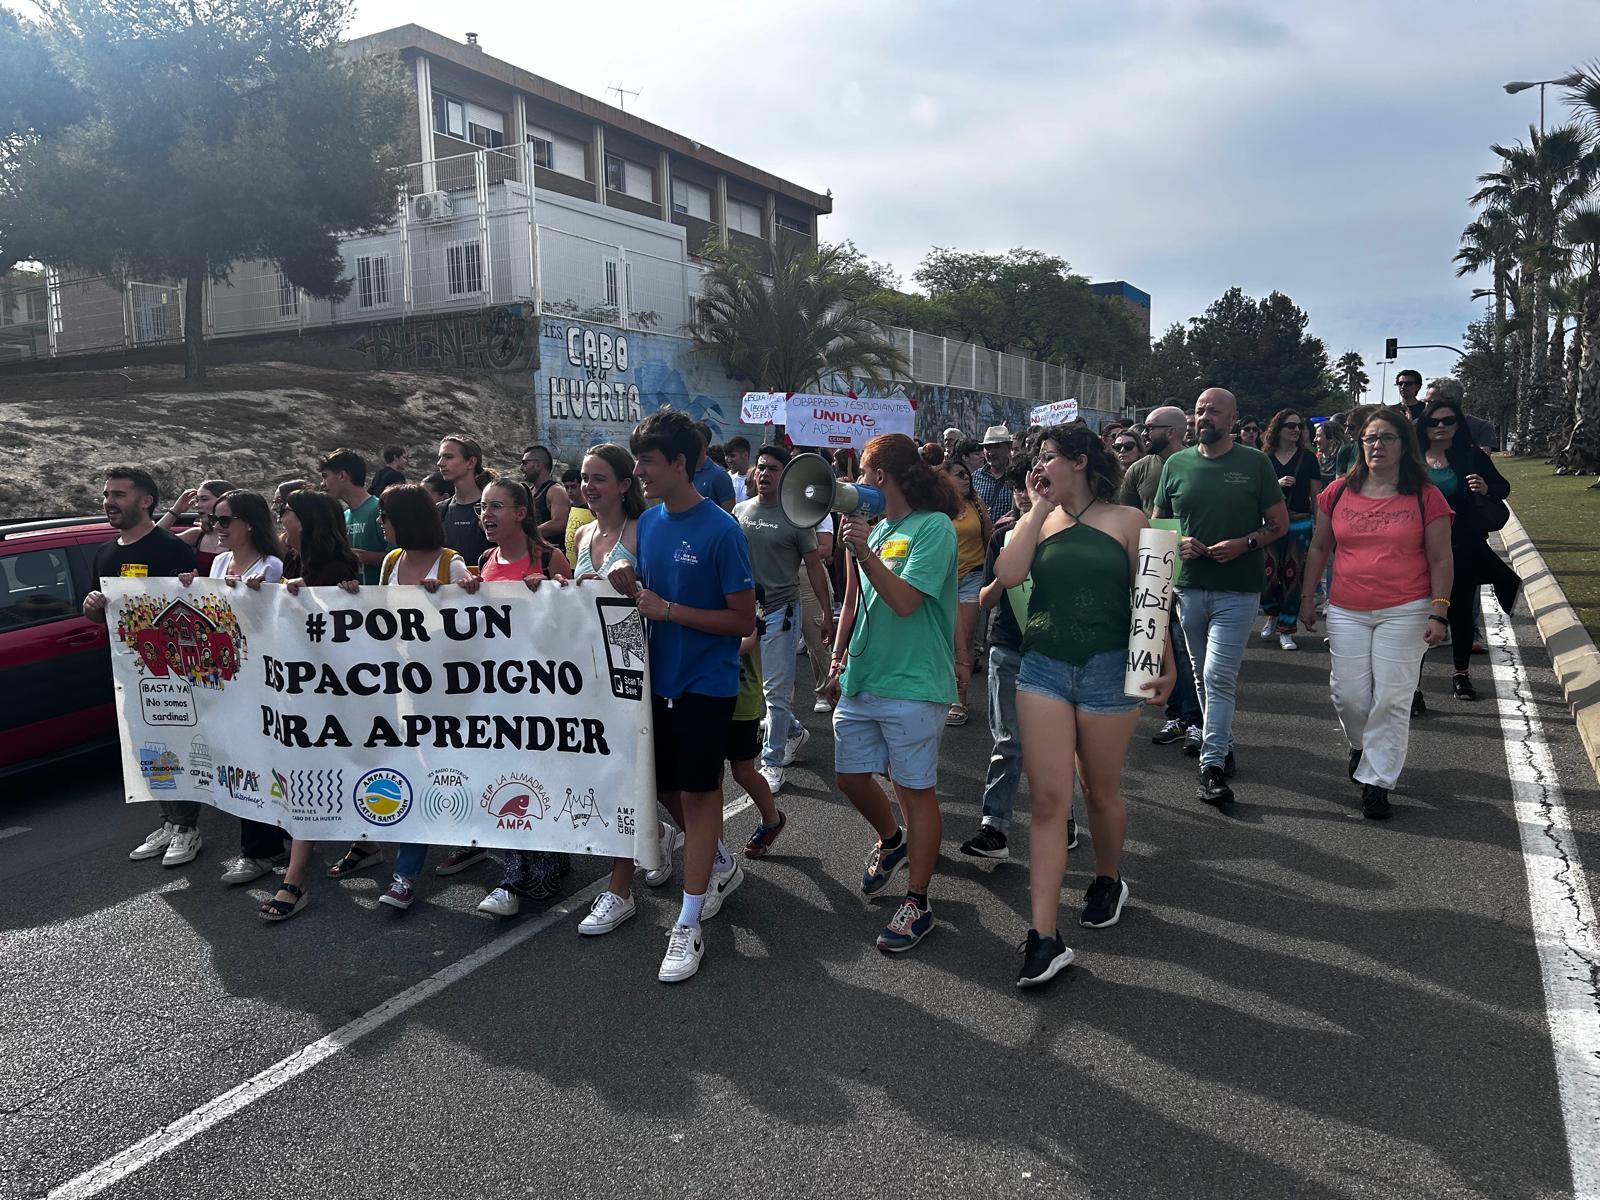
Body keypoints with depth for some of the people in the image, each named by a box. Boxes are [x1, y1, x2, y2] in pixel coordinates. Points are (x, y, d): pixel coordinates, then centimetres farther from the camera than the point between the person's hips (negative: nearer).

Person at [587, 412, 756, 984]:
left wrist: (667, 610, -19)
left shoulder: (720, 530, -16)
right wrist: (628, 583, -9)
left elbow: (744, 620, -15)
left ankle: (688, 926, 13)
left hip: (705, 683, -6)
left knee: (697, 792, 3)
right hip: (657, 676, 7)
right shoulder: (649, 522, 4)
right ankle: (721, 862, 40)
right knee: (665, 786, 16)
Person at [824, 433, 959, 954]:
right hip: (861, 678, 8)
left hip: (911, 684, -8)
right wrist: (838, 659, 18)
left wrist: (864, 551, -25)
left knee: (916, 789, 2)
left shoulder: (934, 527, -11)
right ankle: (891, 841, 44)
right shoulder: (876, 528, 12)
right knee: (851, 777, 15)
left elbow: (905, 601, -20)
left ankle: (917, 903, 14)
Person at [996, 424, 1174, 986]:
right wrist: (1040, 508, -3)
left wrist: (1165, 664, -2)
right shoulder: (1040, 521, 10)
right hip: (1043, 667, 2)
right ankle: (1044, 937, -5)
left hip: (1108, 669, -2)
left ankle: (1108, 881, 42)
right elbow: (1008, 574, -8)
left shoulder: (1126, 520, 2)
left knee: (1101, 792, 13)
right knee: (1049, 798, -5)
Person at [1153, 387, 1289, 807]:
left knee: (1218, 677, -11)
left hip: (1237, 589, -4)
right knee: (1204, 675, 14)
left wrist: (1245, 544, -15)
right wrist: (1177, 542, -7)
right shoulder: (1176, 464, 8)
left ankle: (1212, 767, -9)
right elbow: (1157, 521, 14)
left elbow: (1280, 522, 3)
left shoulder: (1254, 464, 0)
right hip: (1189, 587, 4)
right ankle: (1222, 744, 31)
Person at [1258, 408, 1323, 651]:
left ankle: (1286, 630, 10)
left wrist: (1320, 524, 1)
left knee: (1293, 577, 0)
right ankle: (1273, 615, 22)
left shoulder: (1308, 458, 4)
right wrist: (1278, 484, -12)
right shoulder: (1265, 459, 5)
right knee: (1268, 575, -7)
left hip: (1300, 525, 0)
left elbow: (1316, 494, 5)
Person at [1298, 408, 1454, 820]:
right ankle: (1361, 744, 36)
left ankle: (1377, 781, 10)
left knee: (1391, 700, -1)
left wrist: (1439, 613, -7)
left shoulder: (1425, 497, -2)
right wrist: (1308, 597, 11)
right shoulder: (1338, 492, 4)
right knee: (1348, 694, 3)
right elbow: (1319, 548, 13)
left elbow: (1441, 560, 0)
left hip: (1404, 612, -2)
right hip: (1347, 612, 2)